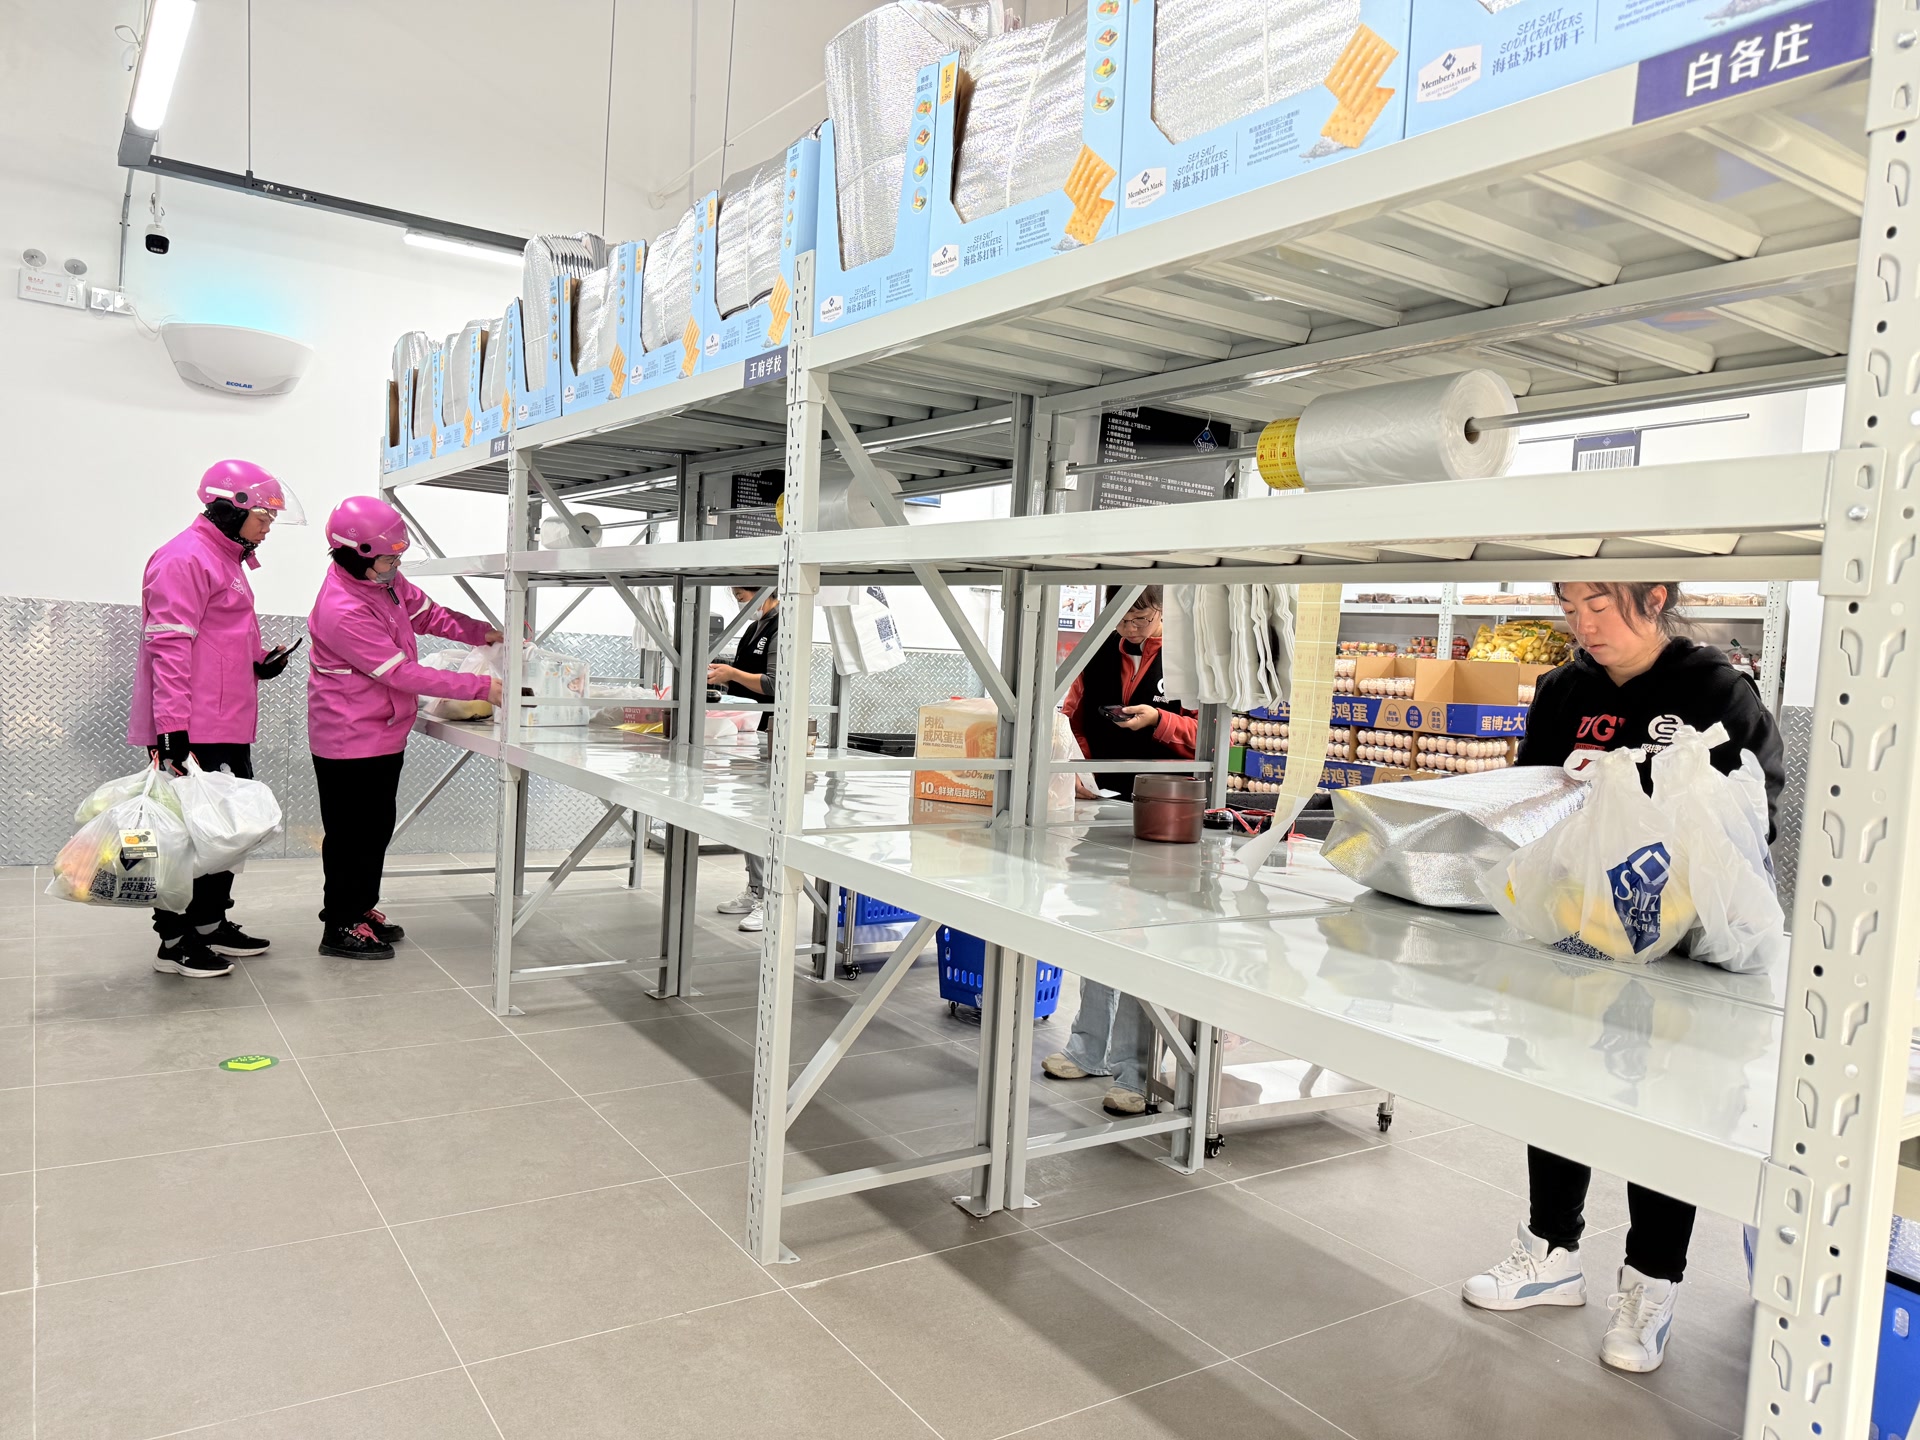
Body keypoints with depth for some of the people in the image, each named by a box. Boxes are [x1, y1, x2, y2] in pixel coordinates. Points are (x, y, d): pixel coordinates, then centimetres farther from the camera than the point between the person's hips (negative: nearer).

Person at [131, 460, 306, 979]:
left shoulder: (226, 559, 19)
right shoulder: (185, 559, -12)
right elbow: (169, 648, -20)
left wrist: (259, 664, 10)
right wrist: (172, 729, -24)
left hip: (229, 728, 10)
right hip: (195, 732, -10)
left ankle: (211, 923, 28)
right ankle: (176, 941, 7)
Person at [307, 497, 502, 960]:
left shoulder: (385, 581, -1)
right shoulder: (342, 611, -28)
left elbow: (428, 613, 11)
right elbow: (404, 674, -28)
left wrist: (484, 633, -7)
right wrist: (481, 688, -27)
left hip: (385, 734, 9)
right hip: (350, 742, -9)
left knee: (378, 827, 18)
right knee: (352, 833, 3)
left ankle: (362, 908, 33)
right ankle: (340, 926, 17)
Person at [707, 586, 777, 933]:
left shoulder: (781, 628, -14)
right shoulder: (755, 628, 15)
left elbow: (773, 684, -22)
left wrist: (732, 673, -16)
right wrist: (722, 674, 6)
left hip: (769, 735, -10)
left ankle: (771, 901, -1)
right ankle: (754, 891, 25)